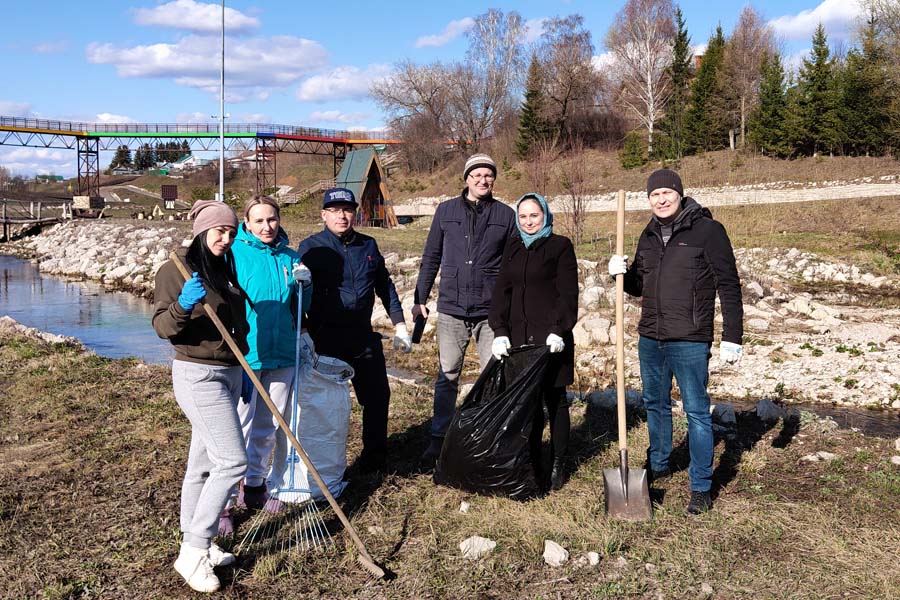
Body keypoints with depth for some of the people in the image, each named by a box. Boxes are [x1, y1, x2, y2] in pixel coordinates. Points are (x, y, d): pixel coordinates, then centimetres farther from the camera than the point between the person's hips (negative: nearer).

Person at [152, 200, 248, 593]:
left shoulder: (223, 269, 13)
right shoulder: (178, 269, -10)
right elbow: (162, 326, -15)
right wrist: (182, 306, -33)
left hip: (228, 373, 8)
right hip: (199, 374, -8)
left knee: (203, 464, 13)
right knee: (232, 461, -12)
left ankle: (195, 546, 22)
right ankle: (193, 551, -2)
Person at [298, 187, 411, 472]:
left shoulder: (368, 245, 9)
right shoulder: (311, 247, -4)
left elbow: (385, 286, 18)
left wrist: (399, 324, 15)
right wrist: (303, 334, -18)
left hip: (364, 336, 4)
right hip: (326, 338, -4)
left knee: (377, 396, 9)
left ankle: (375, 455, 26)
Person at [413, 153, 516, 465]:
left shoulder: (506, 215, 5)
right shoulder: (446, 211, 7)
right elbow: (431, 258, 11)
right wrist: (420, 298, 8)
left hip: (492, 311, 0)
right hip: (451, 309, 1)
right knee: (447, 376, 7)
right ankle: (439, 438, 19)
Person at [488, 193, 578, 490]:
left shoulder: (560, 246, 0)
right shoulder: (513, 247, 14)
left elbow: (568, 293, -6)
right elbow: (502, 290, 9)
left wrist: (558, 330, -16)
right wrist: (500, 331, -1)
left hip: (551, 337, -4)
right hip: (518, 337, 4)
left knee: (554, 398, 3)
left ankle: (558, 465, 12)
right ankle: (531, 458, 17)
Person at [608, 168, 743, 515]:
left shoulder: (707, 230, -9)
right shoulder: (649, 235, 11)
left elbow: (729, 285, -10)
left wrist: (732, 338, -13)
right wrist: (622, 273, -2)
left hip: (689, 342, -7)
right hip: (650, 339, 7)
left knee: (696, 411, 0)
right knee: (655, 404, 19)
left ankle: (701, 487, 9)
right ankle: (659, 466, 37)